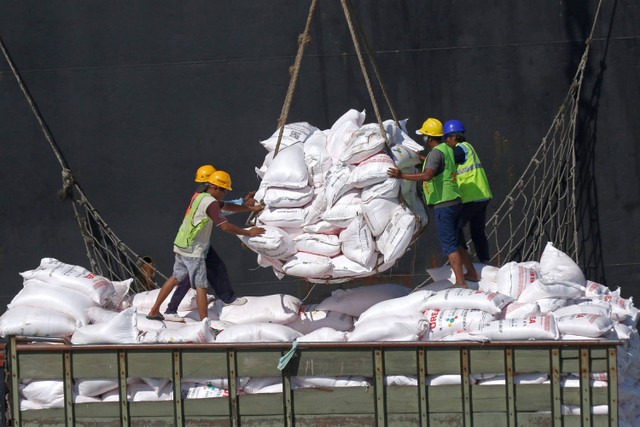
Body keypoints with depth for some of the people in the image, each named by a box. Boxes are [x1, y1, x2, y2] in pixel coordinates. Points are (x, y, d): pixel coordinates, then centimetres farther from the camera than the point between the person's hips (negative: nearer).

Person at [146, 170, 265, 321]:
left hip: (181, 245, 9)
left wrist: (250, 208, 23)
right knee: (201, 286, -5)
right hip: (193, 251, -9)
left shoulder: (200, 197, 13)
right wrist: (248, 233, -11)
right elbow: (225, 226, -19)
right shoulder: (210, 202, -16)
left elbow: (226, 206, 24)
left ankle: (154, 311, 21)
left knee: (175, 278, 18)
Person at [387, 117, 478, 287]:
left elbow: (428, 175, -32)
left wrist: (402, 176, -34)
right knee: (454, 242, 21)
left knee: (449, 245, -9)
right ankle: (472, 273, 28)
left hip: (443, 205, -9)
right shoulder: (447, 149, 13)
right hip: (455, 202, 9)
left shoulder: (435, 153, -16)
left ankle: (460, 282, -13)